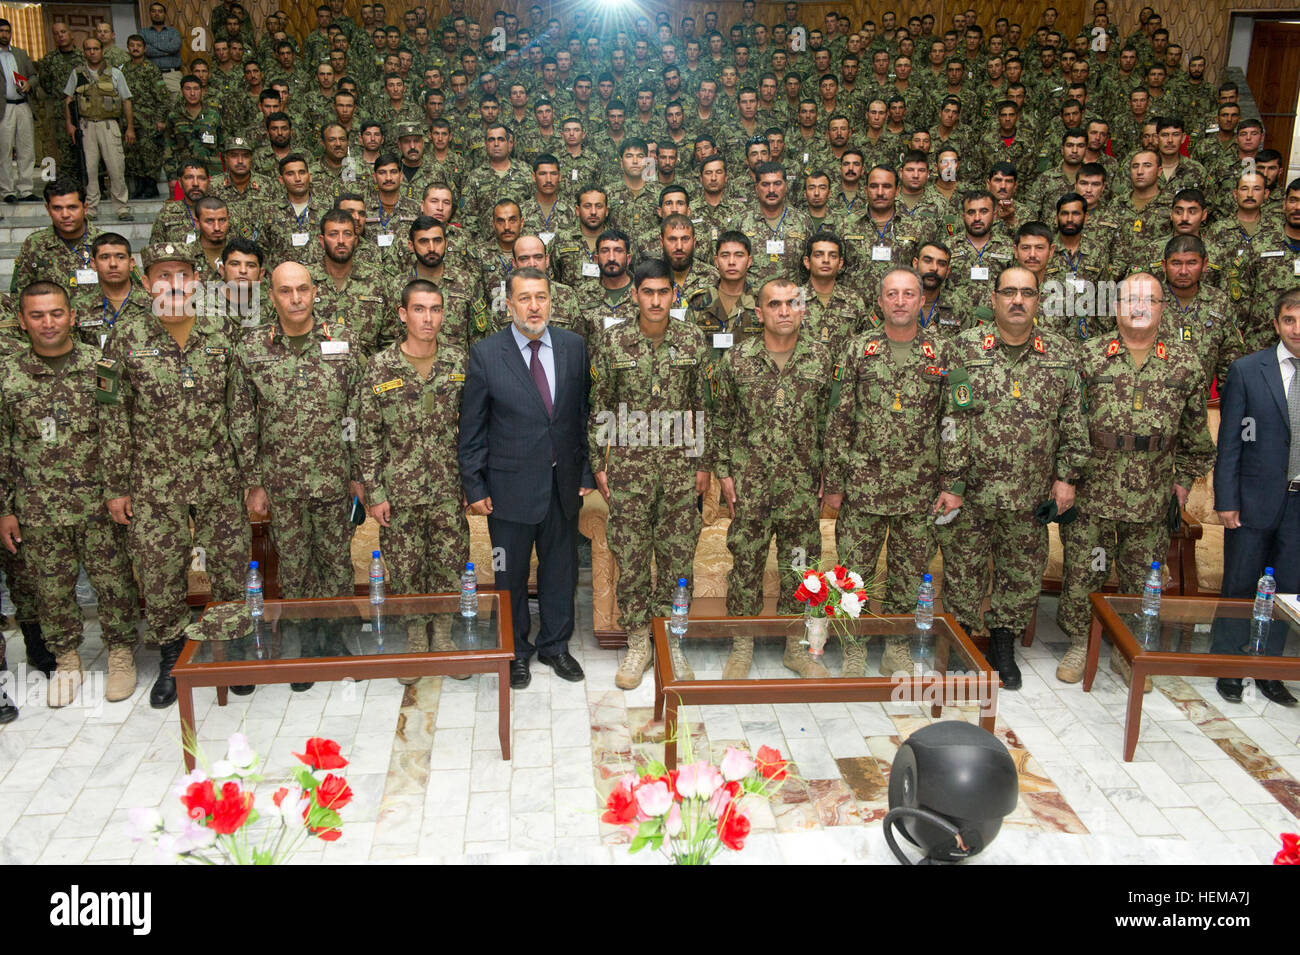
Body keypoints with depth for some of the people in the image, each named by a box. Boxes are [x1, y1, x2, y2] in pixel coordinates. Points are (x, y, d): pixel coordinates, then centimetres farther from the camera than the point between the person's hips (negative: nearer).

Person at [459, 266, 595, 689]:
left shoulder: (573, 346, 1)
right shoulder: (486, 354, -8)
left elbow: (584, 413, 7)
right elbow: (471, 427, -4)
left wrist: (585, 472, 5)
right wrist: (474, 487, -5)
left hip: (563, 483, 3)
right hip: (511, 485, -3)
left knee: (560, 569, 15)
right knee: (511, 574, 11)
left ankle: (556, 645, 35)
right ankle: (516, 651, 31)